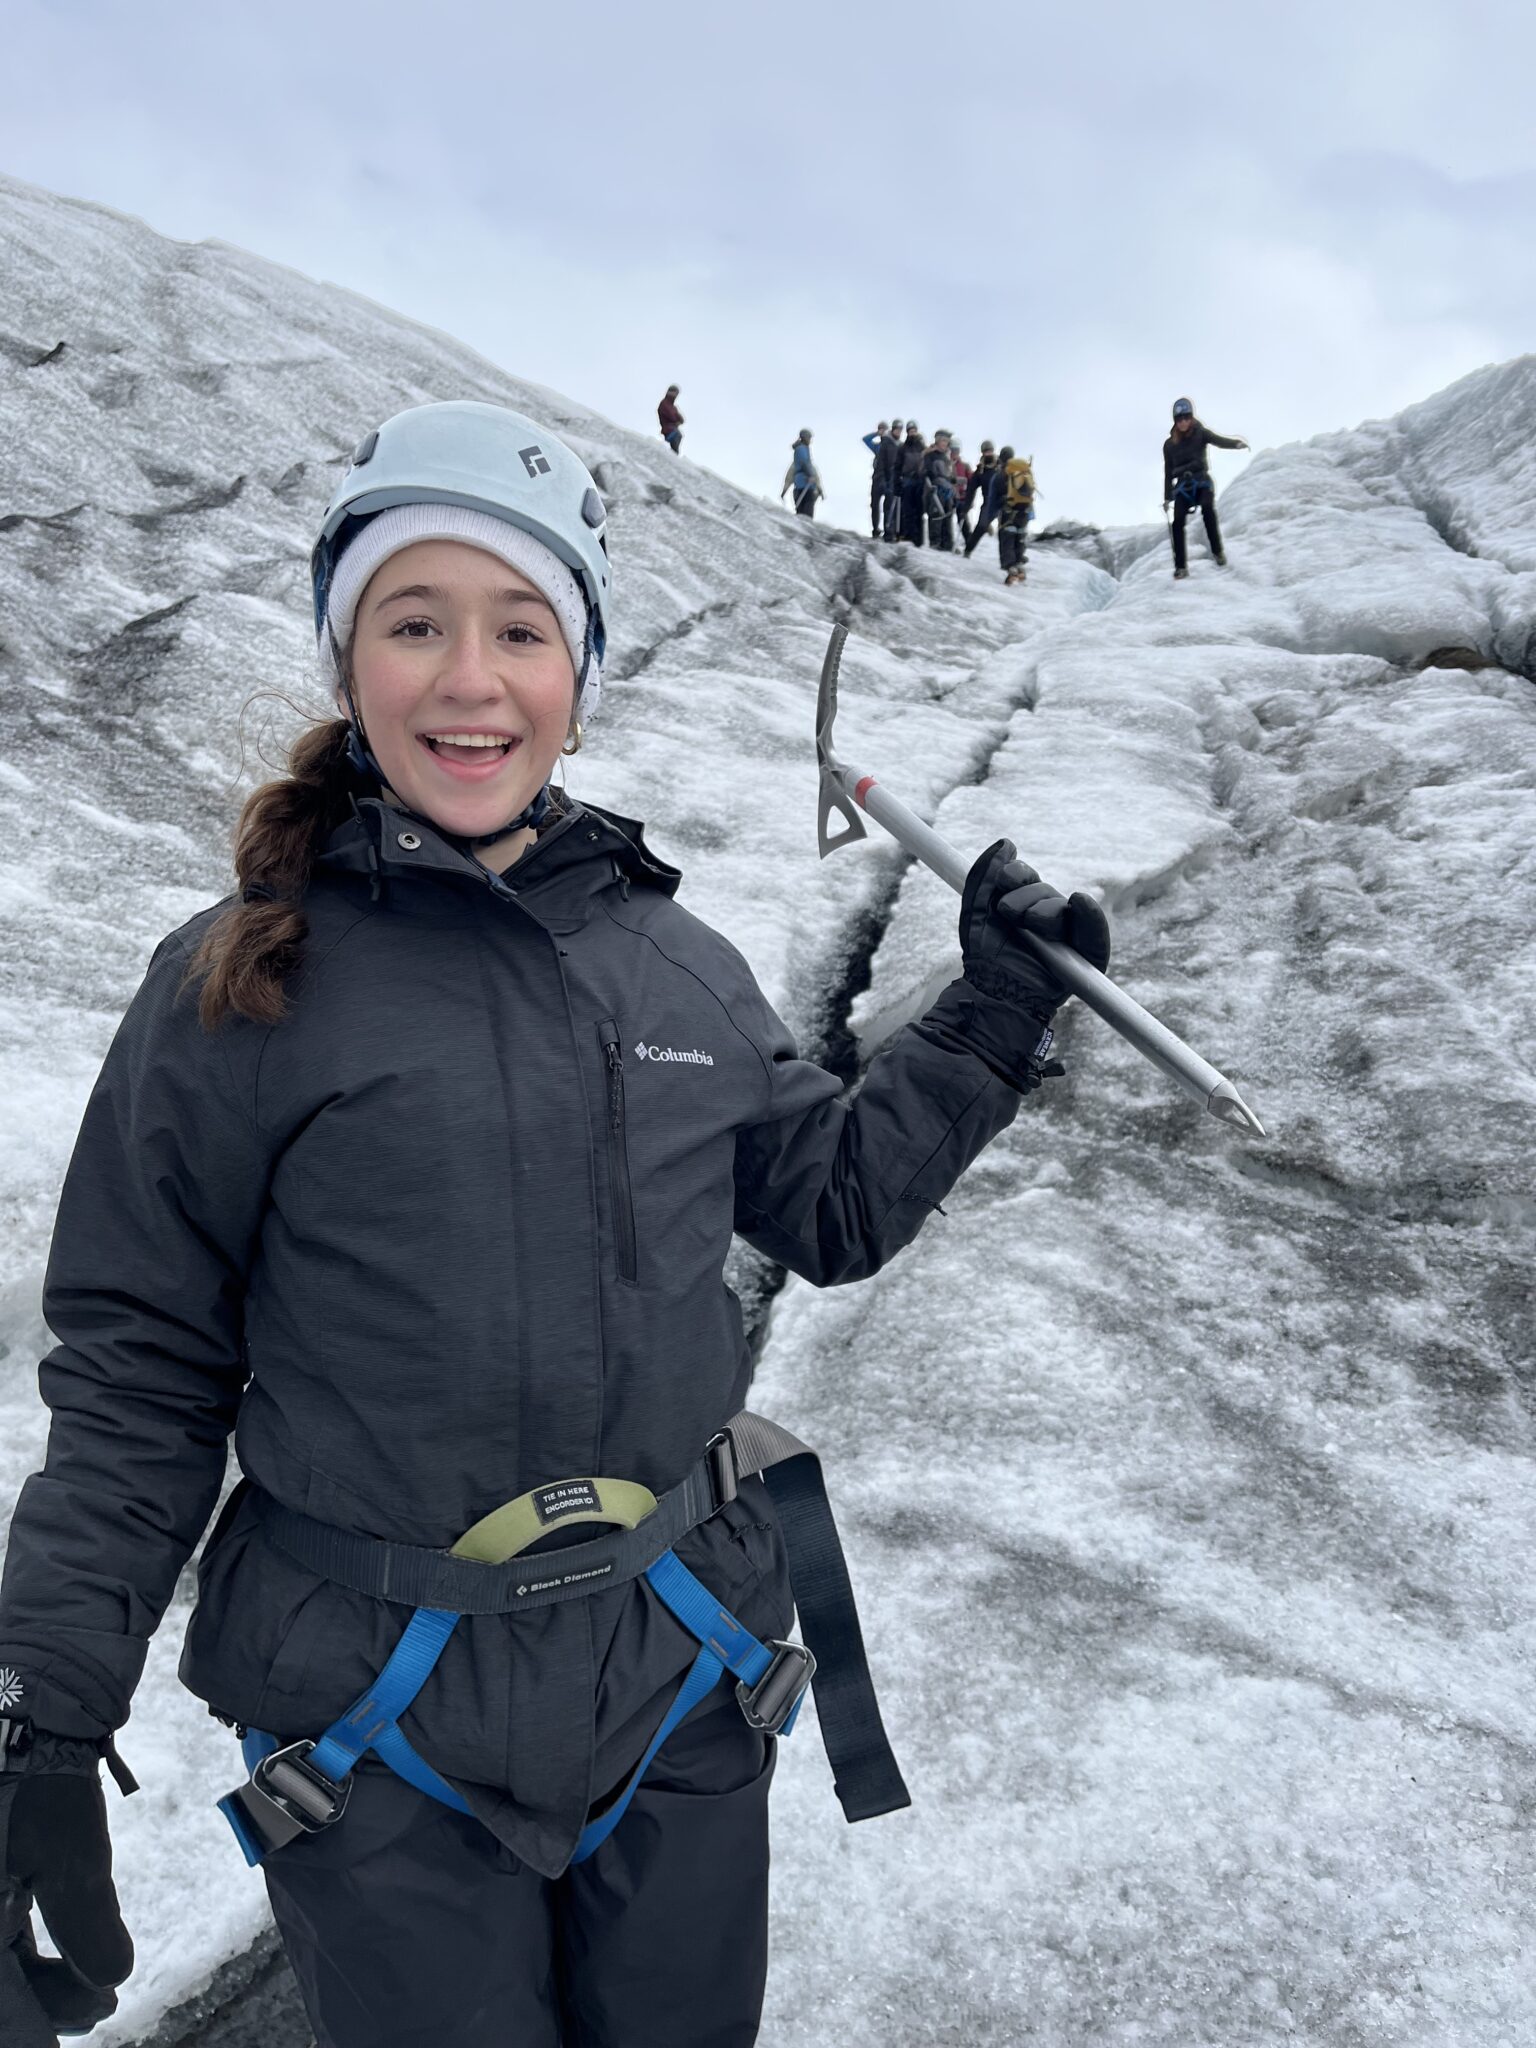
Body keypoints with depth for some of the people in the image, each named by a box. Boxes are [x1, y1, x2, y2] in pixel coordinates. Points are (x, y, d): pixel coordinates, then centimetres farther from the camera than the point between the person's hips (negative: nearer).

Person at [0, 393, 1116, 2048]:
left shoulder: (679, 970, -1)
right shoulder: (233, 992, -11)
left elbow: (833, 1204, 11)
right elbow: (138, 1378, -7)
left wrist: (993, 1023, 2)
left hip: (684, 1674, 4)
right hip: (379, 1733, -3)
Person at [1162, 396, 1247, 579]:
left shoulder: (1200, 434, 5)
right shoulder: (1169, 444, 12)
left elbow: (1218, 440, -13)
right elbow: (1168, 473, 14)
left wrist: (1237, 443, -34)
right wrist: (1167, 498, 10)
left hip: (1202, 482, -2)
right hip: (1183, 487, 2)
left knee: (1207, 509, -31)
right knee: (1178, 522, -17)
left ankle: (1217, 551, -22)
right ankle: (1181, 567, -12)